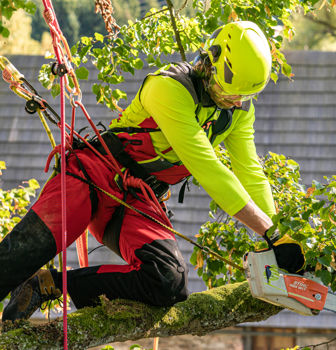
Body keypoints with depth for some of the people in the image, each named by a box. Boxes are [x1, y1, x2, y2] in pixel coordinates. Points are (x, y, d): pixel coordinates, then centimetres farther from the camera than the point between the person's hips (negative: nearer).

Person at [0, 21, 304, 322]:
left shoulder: (240, 110, 6)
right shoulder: (171, 88, -19)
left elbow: (250, 173, 11)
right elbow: (204, 166, -22)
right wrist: (267, 229, -22)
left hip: (140, 202, 6)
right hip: (94, 175, -6)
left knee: (170, 284, -24)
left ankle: (50, 285, -14)